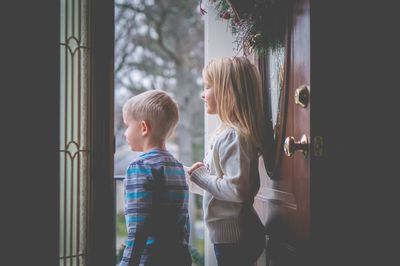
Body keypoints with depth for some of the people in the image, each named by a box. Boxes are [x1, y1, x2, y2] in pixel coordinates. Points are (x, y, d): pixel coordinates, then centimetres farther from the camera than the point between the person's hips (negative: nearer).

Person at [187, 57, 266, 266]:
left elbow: (236, 190, -27)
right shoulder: (225, 132, 10)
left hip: (234, 238, -9)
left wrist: (199, 176, -17)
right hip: (228, 234, 9)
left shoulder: (233, 136, -20)